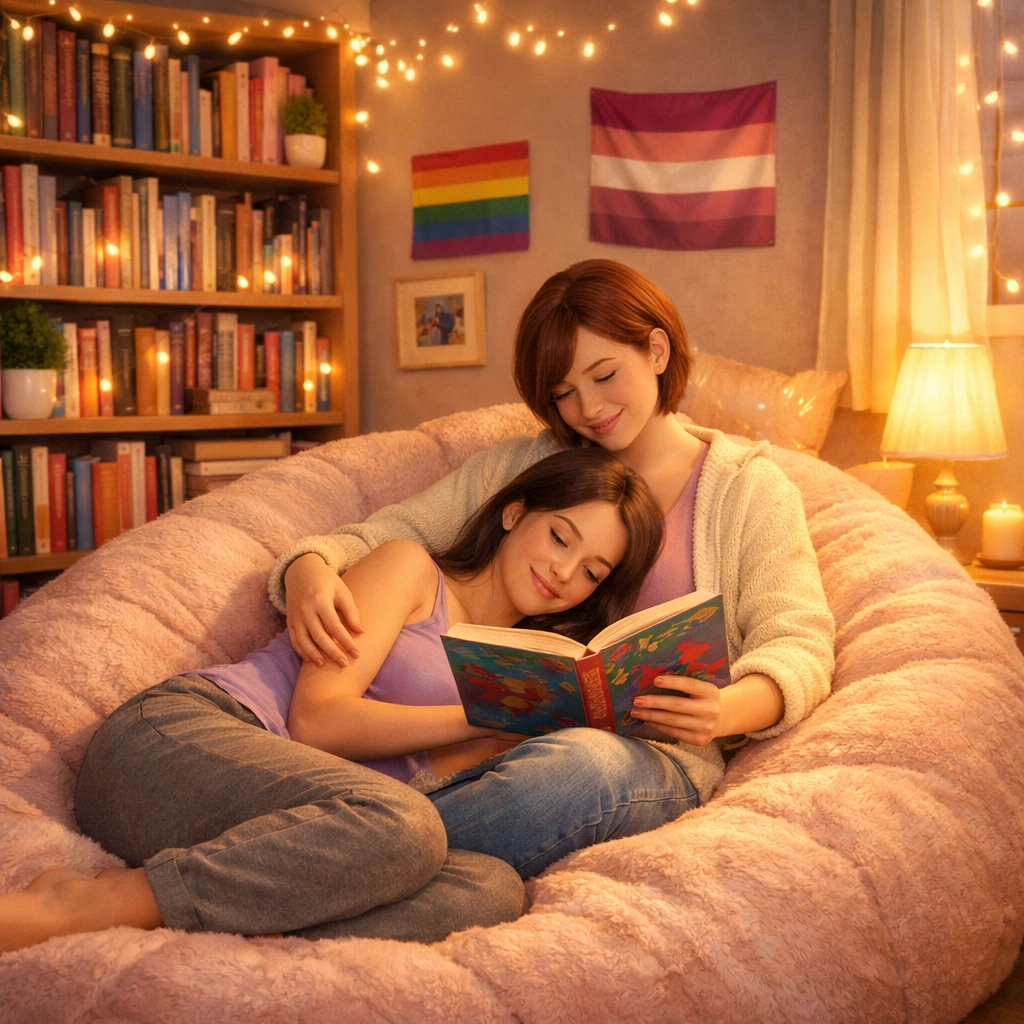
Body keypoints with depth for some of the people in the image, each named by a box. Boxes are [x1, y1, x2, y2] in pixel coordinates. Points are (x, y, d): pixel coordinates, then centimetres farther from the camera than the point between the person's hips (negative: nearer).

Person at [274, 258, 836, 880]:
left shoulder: (748, 488, 13)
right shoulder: (517, 467, 21)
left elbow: (800, 645, 3)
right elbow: (386, 538, 14)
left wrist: (729, 709, -21)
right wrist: (310, 567, -11)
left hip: (651, 753, -1)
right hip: (493, 731, 2)